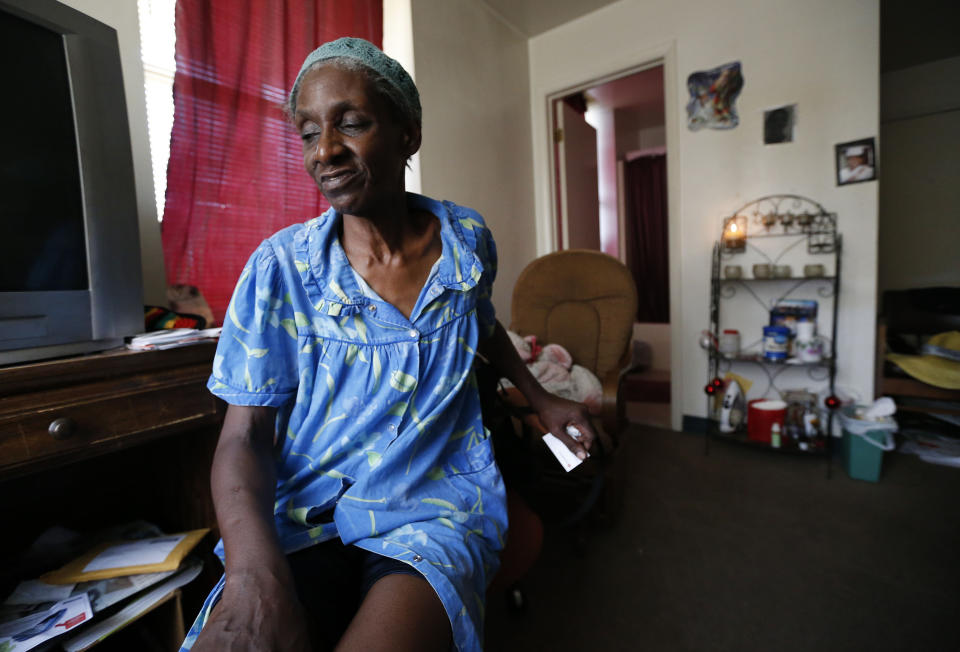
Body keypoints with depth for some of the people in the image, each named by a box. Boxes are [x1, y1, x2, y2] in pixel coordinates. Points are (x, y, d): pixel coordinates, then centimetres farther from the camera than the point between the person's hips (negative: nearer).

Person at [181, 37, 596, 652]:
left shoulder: (467, 238, -2)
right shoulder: (281, 267, -8)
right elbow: (244, 436, -7)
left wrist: (541, 398, 19)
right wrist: (254, 569, -24)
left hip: (440, 501, 1)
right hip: (305, 514, 0)